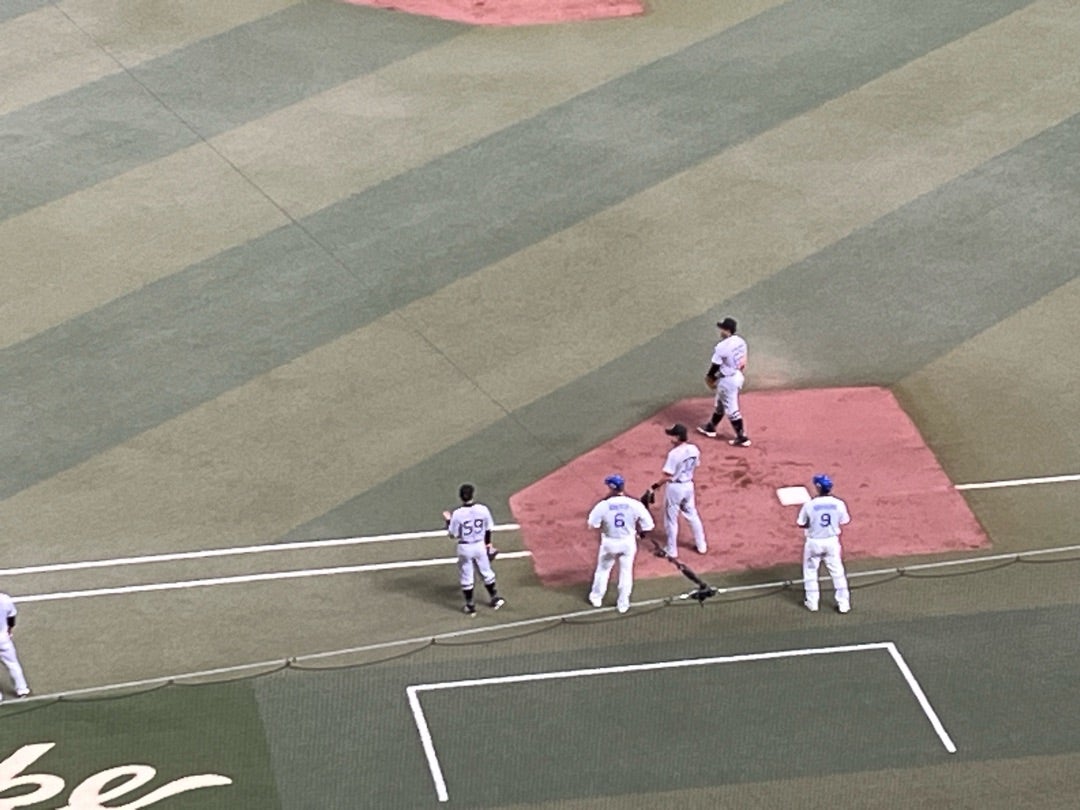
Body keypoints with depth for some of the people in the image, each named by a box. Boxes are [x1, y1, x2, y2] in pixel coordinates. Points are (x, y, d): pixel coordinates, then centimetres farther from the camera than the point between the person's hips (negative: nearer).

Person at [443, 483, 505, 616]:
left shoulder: (457, 514, -20)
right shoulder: (483, 510, -12)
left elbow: (453, 534, -11)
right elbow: (488, 530, 1)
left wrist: (448, 520, 4)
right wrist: (488, 544, 18)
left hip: (464, 548, -2)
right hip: (480, 546, 2)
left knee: (466, 577, 13)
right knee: (486, 573, 22)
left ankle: (470, 605, 21)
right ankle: (495, 598, 34)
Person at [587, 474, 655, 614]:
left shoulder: (604, 505, -19)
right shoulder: (634, 504, -16)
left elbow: (592, 524, -11)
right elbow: (648, 524, -12)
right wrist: (642, 533, 9)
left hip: (609, 542, -1)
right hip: (628, 542, 1)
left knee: (603, 569, 23)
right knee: (626, 572, 17)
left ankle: (596, 598, 36)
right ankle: (623, 604, 24)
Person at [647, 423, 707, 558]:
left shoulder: (674, 454, -26)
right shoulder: (694, 450, -5)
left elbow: (668, 476, -23)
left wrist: (657, 485, -9)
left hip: (675, 487, -7)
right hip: (689, 485, 7)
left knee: (671, 519, 8)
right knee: (692, 515, 22)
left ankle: (672, 551, 19)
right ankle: (701, 545, 32)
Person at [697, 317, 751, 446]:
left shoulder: (722, 347, -27)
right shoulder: (740, 342, -1)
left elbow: (715, 366, -18)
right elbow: (742, 362, 9)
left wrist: (709, 377, 1)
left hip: (728, 380, -9)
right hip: (738, 376, 9)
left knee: (732, 409, 2)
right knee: (720, 404, 25)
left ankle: (742, 438, 7)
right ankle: (711, 427, 42)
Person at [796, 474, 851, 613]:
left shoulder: (810, 504, -19)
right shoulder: (838, 504, -13)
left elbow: (801, 524, -10)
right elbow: (845, 521, 1)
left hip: (814, 543, -2)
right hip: (832, 541, 2)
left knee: (810, 572, 17)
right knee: (837, 572, 14)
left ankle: (812, 603, 23)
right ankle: (843, 603, 16)